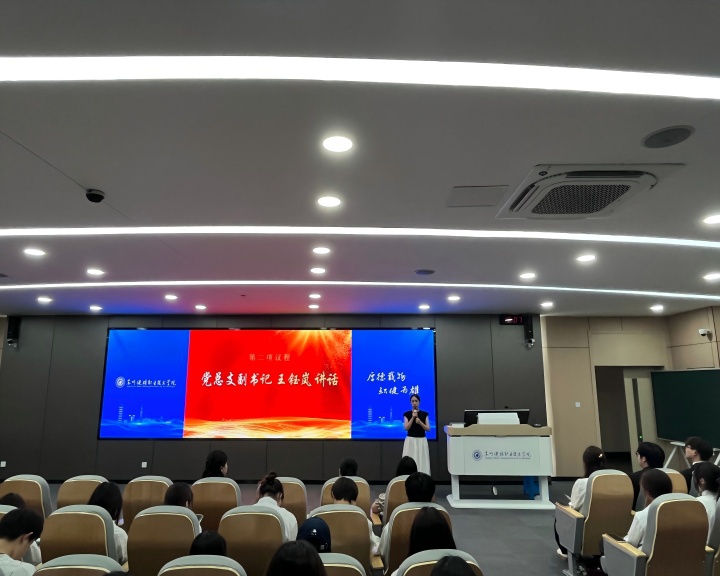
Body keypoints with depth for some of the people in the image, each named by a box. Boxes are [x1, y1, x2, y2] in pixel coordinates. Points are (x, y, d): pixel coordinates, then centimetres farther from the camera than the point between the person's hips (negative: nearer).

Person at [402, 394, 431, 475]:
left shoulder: (425, 414, 4)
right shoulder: (407, 414, 2)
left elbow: (428, 429, -2)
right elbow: (406, 428, -8)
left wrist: (420, 422, -17)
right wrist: (413, 418, -17)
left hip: (422, 441, 1)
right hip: (411, 441, -1)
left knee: (422, 462, 0)